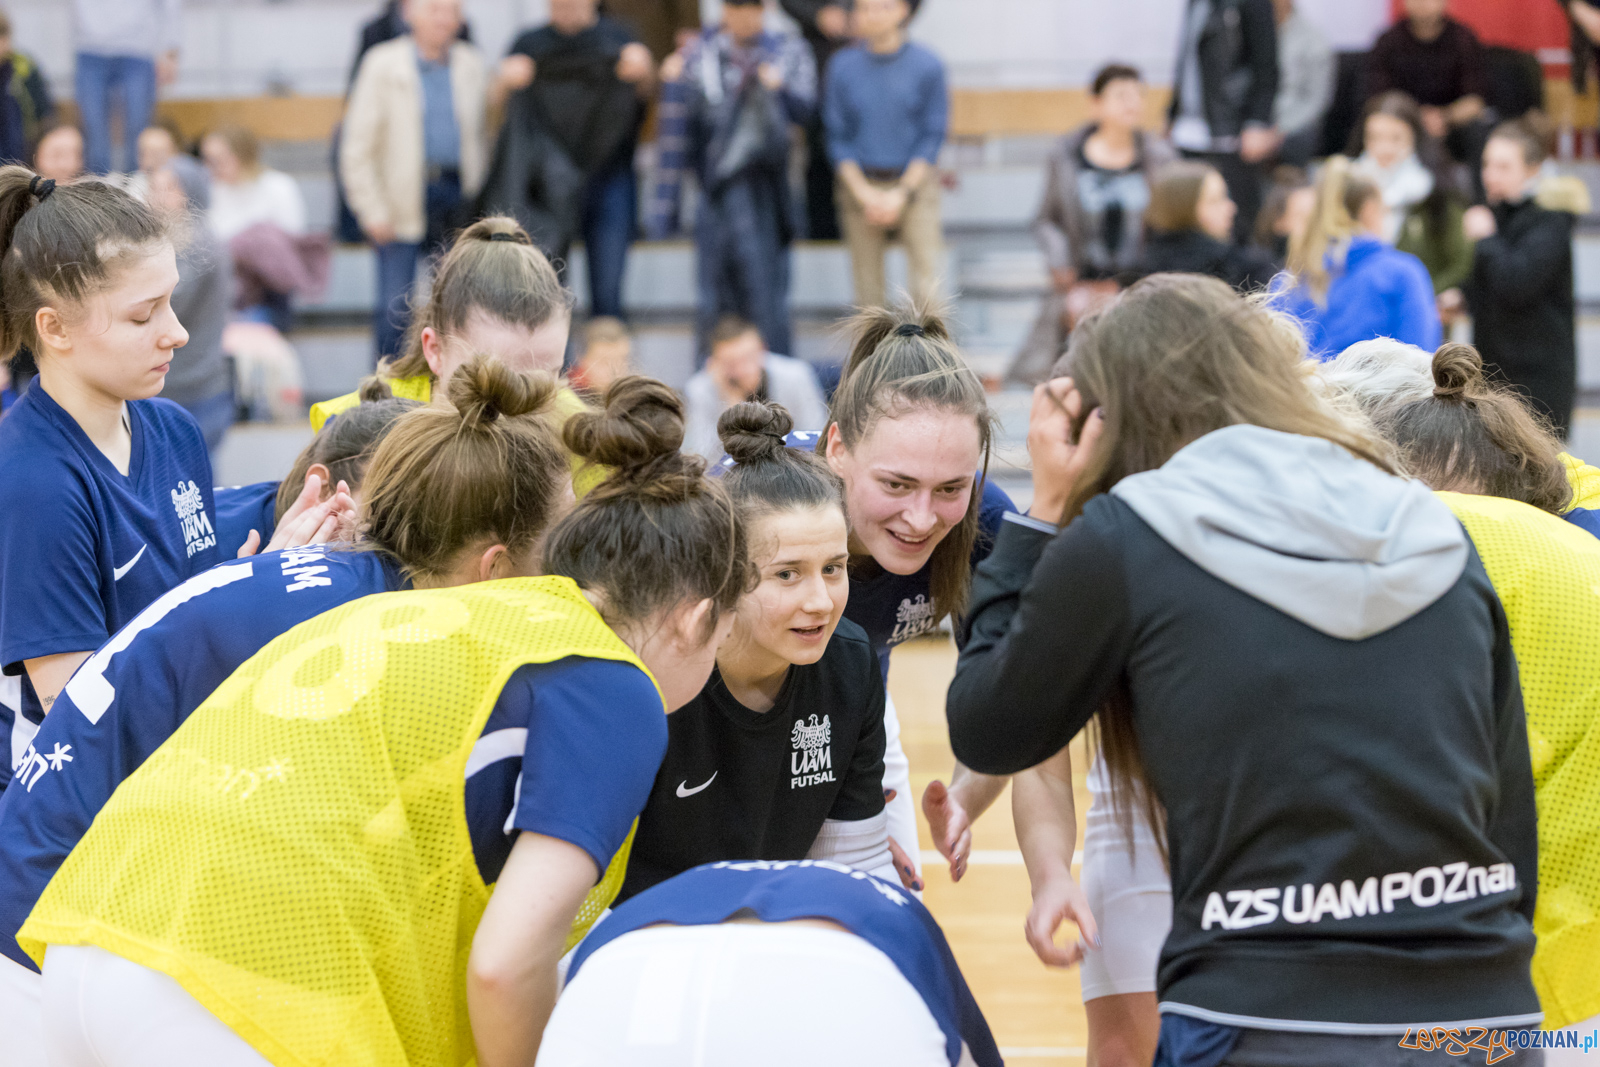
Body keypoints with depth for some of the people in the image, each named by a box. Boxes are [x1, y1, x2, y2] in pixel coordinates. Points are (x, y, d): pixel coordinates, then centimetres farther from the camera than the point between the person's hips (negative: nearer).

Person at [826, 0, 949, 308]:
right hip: (860, 185, 1)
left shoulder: (926, 65, -3)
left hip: (914, 181, -1)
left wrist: (901, 194, -10)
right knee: (868, 287, 1)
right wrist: (865, 194, -7)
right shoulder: (842, 66, 0)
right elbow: (837, 139, 4)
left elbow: (932, 136, -2)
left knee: (928, 283, -11)